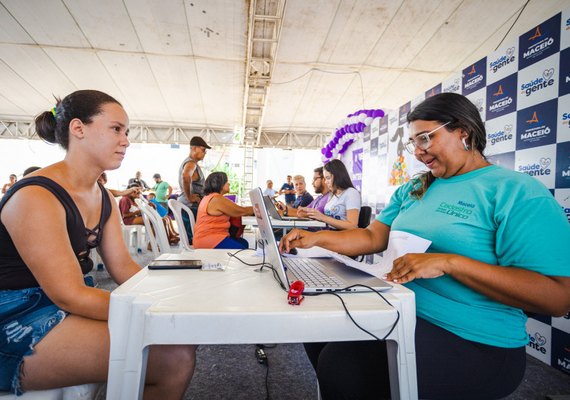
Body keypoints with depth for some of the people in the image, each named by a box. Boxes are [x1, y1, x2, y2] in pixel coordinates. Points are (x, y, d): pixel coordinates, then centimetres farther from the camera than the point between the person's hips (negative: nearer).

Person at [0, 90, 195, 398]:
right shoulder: (35, 197, -20)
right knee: (175, 358, -22)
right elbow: (69, 295, -23)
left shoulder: (103, 198, 7)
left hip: (70, 305, 9)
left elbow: (122, 266, 3)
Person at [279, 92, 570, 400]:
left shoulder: (518, 192, -11)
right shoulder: (413, 190, 11)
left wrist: (449, 262, -27)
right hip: (398, 308, 7)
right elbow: (373, 238, 7)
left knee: (340, 367, -19)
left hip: (472, 342, -6)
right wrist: (315, 238, -7)